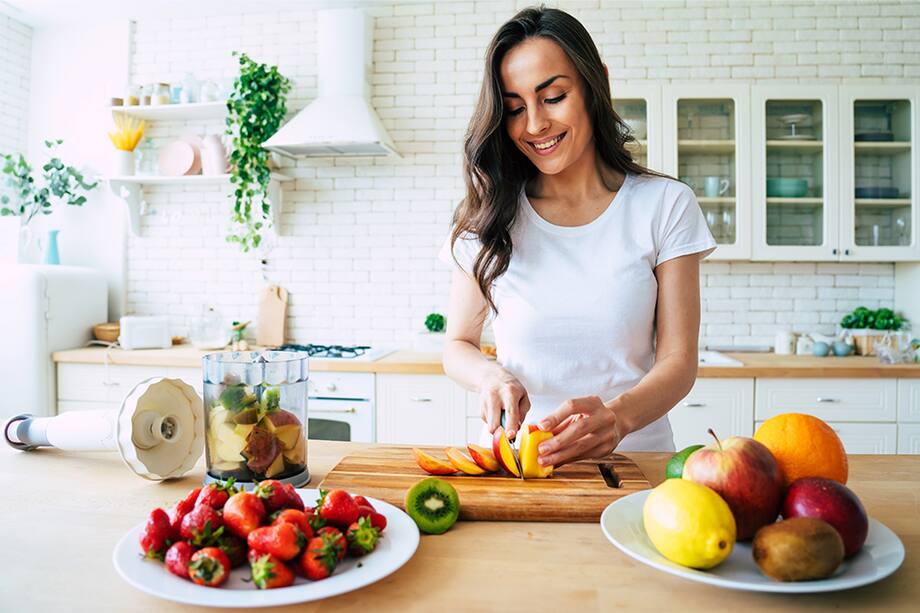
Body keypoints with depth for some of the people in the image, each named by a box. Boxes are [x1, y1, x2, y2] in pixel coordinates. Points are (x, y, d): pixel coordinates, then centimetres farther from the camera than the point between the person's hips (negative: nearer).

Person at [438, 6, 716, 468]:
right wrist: (492, 375, -14)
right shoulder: (489, 215, 3)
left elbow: (678, 360, -3)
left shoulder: (666, 205, 1)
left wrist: (618, 416, -23)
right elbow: (457, 345, 9)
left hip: (633, 455, 0)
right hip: (515, 460, 1)